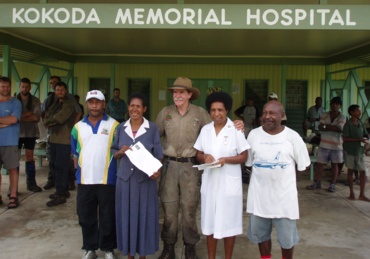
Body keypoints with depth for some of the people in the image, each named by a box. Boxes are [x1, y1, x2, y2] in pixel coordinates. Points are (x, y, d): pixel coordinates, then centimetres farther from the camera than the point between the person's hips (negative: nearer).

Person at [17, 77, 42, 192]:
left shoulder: (35, 100, 3)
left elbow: (37, 117, -10)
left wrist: (21, 117, -13)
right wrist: (29, 114, -15)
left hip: (31, 132, 1)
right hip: (17, 132, 0)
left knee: (29, 157, 8)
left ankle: (31, 183, 16)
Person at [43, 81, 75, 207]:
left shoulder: (69, 103, -7)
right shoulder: (55, 104, 19)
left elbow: (59, 118, -17)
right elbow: (45, 117, 12)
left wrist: (48, 121, -1)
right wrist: (51, 122, -8)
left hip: (65, 140, -8)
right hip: (54, 139, 8)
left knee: (60, 167, -7)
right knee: (56, 166, 12)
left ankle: (61, 195, -2)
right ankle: (63, 190, 24)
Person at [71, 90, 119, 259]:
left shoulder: (114, 125, -2)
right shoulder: (78, 127, 8)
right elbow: (75, 153, 15)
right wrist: (79, 169, 9)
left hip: (107, 180, -3)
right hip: (84, 180, 3)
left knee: (108, 217, 8)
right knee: (86, 217, 13)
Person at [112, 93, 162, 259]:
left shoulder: (152, 128, -2)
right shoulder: (121, 128, 5)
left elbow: (157, 154, -2)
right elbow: (114, 153, 10)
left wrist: (156, 170, -20)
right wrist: (120, 152, -12)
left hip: (145, 178, -2)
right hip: (125, 177, 2)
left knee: (144, 214, 6)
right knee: (126, 214, 9)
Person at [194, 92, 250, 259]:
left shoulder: (235, 130, -7)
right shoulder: (205, 130, 6)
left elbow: (244, 157, -6)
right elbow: (198, 155, 9)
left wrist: (226, 159, -22)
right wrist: (205, 157, -13)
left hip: (229, 183, -3)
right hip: (209, 182, 4)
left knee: (228, 222, 7)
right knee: (210, 221, 11)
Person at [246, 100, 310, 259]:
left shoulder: (292, 136, -6)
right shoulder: (254, 134, -1)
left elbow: (302, 164, 3)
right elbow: (248, 162, 7)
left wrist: (284, 174, 2)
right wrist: (263, 174, 2)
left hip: (284, 193, -2)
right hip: (260, 193, 2)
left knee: (286, 235, 12)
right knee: (260, 232, 17)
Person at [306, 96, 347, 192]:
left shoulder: (342, 117, -5)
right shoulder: (325, 115, 2)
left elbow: (340, 129, -19)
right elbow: (320, 127, -8)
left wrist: (326, 126, -13)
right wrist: (333, 128, -17)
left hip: (336, 145, -2)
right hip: (324, 144, 2)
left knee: (334, 164, 8)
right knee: (319, 163, 4)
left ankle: (332, 184, 19)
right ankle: (316, 182, 15)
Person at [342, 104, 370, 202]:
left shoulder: (361, 123, 8)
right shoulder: (348, 124, -8)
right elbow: (345, 139, -14)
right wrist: (359, 139, -20)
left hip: (360, 151, 5)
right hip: (350, 151, -5)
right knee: (350, 171, 7)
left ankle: (362, 194, 11)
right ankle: (351, 193, 19)